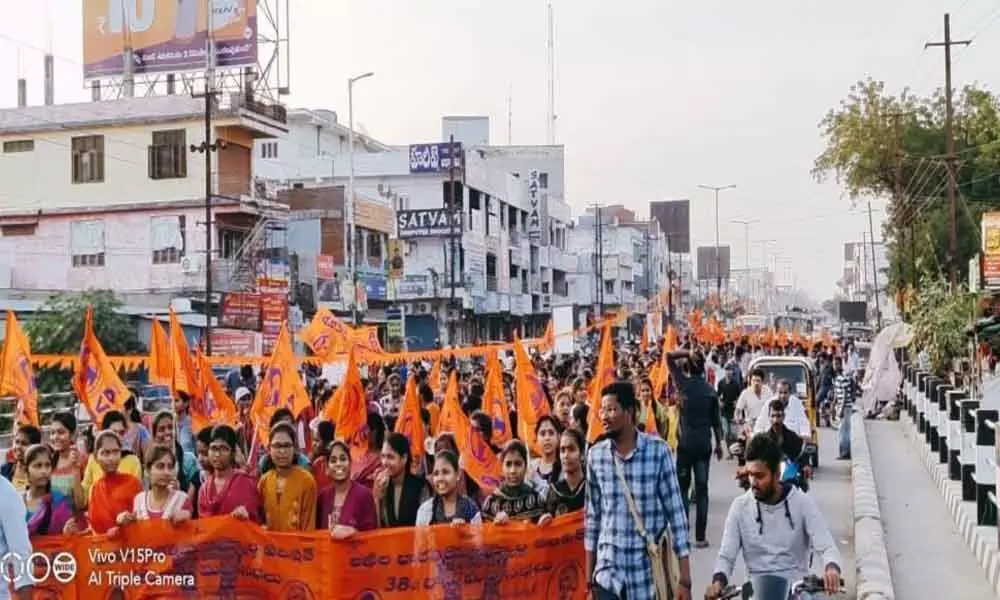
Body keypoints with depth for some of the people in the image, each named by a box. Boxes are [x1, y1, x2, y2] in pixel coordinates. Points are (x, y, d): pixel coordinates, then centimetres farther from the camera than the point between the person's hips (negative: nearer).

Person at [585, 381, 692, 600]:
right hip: (608, 572, 2)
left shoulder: (658, 451, -8)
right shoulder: (595, 455, 1)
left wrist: (684, 579, -10)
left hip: (649, 572, -2)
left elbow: (676, 514, -7)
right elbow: (592, 517, 8)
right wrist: (589, 578, 8)